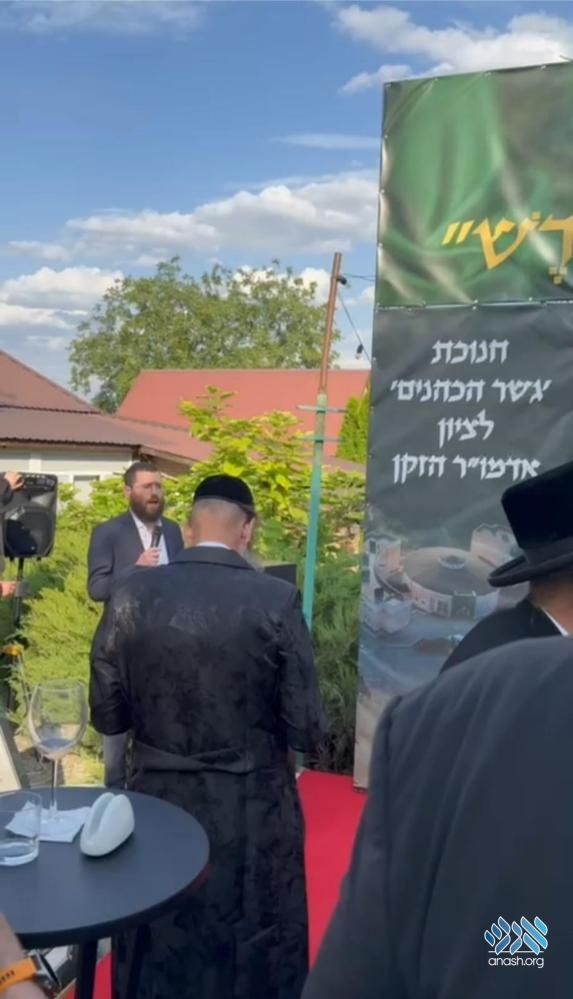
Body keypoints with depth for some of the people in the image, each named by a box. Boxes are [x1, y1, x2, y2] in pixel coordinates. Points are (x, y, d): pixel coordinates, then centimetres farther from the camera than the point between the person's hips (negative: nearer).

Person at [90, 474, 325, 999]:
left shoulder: (132, 594, -10)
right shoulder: (277, 599, -16)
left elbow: (106, 716, -4)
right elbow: (307, 729, -13)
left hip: (158, 802, 2)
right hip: (254, 811, -2)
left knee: (162, 953, 23)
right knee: (253, 952, 21)